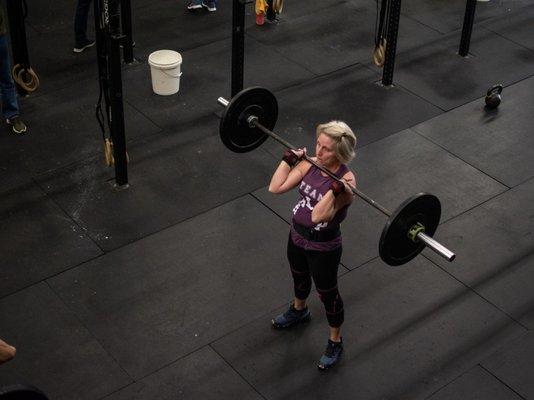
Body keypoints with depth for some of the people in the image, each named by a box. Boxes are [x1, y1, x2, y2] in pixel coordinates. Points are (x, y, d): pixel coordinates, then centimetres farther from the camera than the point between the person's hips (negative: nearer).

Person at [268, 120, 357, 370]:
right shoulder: (310, 164, -10)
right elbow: (275, 188, -11)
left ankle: (335, 343, 38)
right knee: (299, 278, 32)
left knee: (327, 293, 14)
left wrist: (335, 190, -46)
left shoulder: (346, 181, -28)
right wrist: (288, 159, -14)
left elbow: (318, 216, -38)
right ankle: (298, 311, 63)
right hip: (297, 236, 6)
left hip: (323, 247, -6)